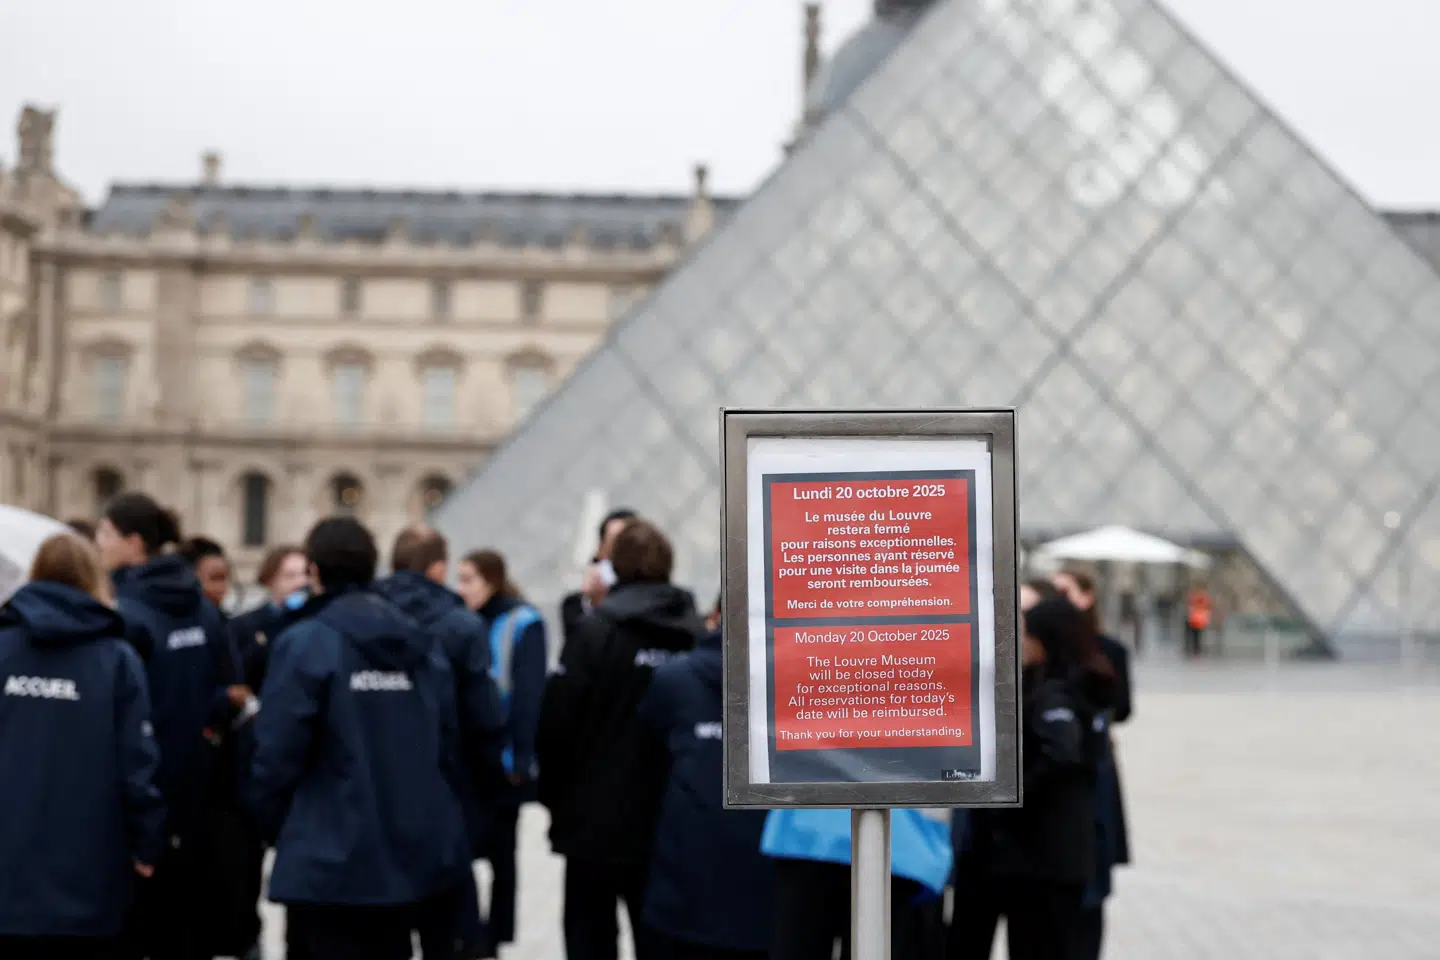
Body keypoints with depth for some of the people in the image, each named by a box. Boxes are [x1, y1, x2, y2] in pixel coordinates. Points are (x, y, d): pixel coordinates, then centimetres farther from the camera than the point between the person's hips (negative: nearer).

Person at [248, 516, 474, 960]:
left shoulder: (305, 644, -9)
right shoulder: (423, 644, 8)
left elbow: (278, 751, -12)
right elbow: (448, 746, 8)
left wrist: (272, 823, 5)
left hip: (335, 861, -5)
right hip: (421, 854, 5)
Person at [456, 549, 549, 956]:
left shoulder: (523, 625, -8)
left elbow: (529, 694, -14)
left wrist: (520, 755, -19)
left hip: (503, 761, -5)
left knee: (500, 852, 8)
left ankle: (497, 937, 19)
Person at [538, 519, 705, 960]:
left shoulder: (597, 628, -10)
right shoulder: (696, 634, 1)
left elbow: (558, 719, -11)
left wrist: (553, 793, 3)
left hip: (598, 816, -3)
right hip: (672, 821, 3)